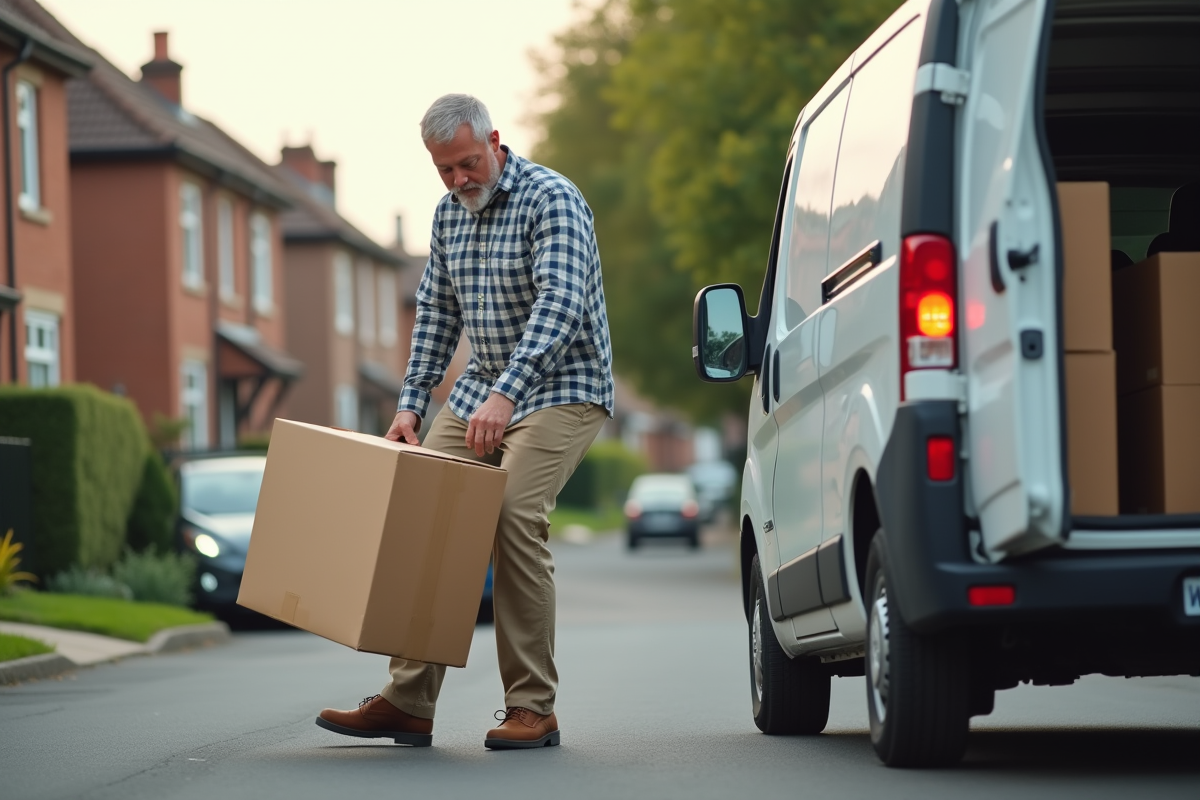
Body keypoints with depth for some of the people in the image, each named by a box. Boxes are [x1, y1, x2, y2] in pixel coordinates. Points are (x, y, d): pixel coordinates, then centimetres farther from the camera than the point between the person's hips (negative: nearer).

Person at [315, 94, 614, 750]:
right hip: (479, 393, 8)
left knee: (513, 517, -24)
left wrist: (506, 392, -40)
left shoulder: (552, 199, -16)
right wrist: (411, 404, 5)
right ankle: (408, 702, 1)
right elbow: (436, 312, 16)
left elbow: (561, 302, -29)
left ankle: (533, 709, -17)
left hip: (560, 392, -8)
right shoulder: (450, 213, 9)